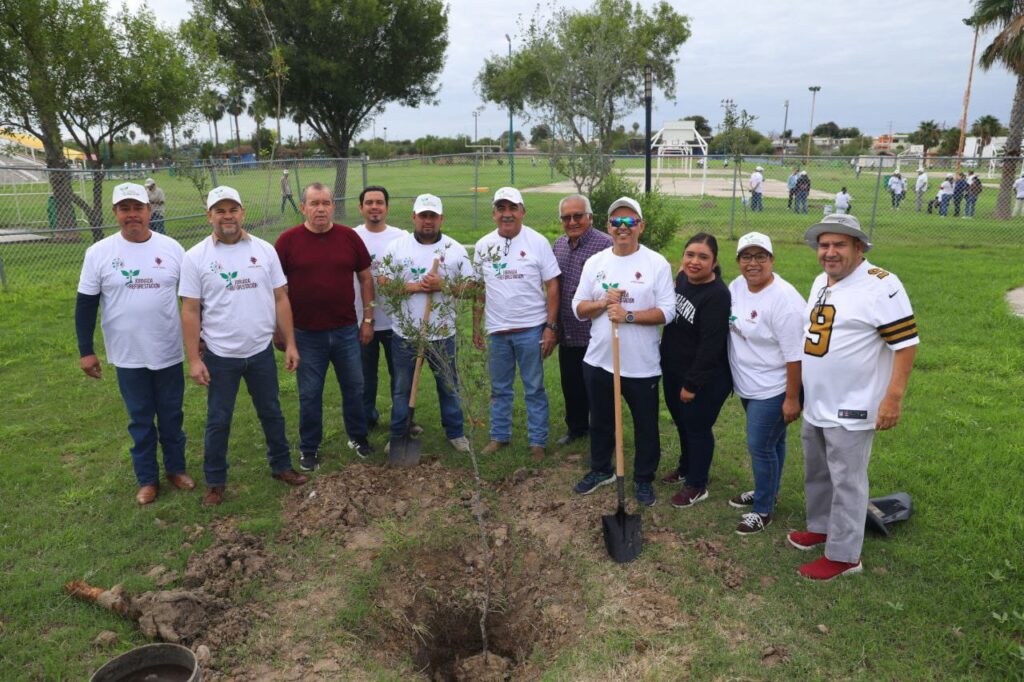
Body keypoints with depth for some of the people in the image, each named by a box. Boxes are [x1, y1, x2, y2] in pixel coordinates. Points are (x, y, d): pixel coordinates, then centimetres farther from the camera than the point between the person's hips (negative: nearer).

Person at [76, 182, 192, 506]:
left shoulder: (171, 248, -2)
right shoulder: (99, 253, -5)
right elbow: (86, 304, 0)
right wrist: (86, 351, -1)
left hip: (169, 352, 1)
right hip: (128, 356, -1)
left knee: (171, 415, 14)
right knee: (140, 419, 11)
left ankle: (176, 468, 32)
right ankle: (147, 478, 26)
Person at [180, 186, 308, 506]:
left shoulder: (264, 250, -1)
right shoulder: (195, 257, -7)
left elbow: (280, 299, 2)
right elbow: (190, 311, -7)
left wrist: (290, 344, -1)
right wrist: (194, 360, -10)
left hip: (261, 351, 2)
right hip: (220, 356, -2)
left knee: (271, 413, 17)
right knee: (218, 421, 11)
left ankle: (281, 466, 35)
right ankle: (215, 481, 27)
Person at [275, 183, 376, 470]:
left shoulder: (349, 237, 0)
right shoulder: (288, 240, -5)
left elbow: (365, 278, 6)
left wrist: (368, 319, 4)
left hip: (346, 330, 2)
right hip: (307, 334, -2)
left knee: (354, 387, 14)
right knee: (309, 394, 9)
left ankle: (358, 437, 34)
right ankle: (309, 448, 25)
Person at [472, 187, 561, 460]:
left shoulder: (537, 242, -6)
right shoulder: (483, 245, 4)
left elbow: (552, 286, -5)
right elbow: (479, 290, 9)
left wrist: (551, 327, -10)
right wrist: (476, 327, 7)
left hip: (531, 329, -3)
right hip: (497, 330, 3)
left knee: (535, 389, 7)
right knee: (499, 388, 15)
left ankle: (538, 441, 18)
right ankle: (499, 436, 29)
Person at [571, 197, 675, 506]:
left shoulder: (657, 264, -7)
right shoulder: (595, 263, 4)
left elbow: (666, 311, -12)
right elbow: (579, 308, 4)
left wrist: (628, 315, -23)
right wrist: (603, 303, -15)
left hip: (642, 364, -3)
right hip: (599, 360, 3)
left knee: (646, 425, 11)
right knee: (600, 420, 19)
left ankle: (644, 478, 31)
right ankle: (600, 469, 41)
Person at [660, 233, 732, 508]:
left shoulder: (717, 295, -24)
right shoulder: (682, 278, 1)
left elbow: (710, 346, -25)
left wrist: (692, 384, -21)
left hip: (704, 379, -8)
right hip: (673, 371, 8)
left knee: (697, 428, 8)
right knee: (682, 422, 23)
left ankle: (697, 485, 27)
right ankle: (686, 467, 46)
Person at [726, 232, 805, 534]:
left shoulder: (783, 299, -23)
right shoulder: (736, 286, 1)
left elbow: (794, 355, -22)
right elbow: (728, 326, 17)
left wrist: (792, 398, -20)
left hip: (772, 391, -7)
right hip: (748, 386, 7)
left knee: (761, 446, 0)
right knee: (770, 442, 22)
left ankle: (763, 510, 16)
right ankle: (765, 491, 38)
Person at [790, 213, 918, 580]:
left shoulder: (881, 285, -18)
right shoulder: (821, 281, 8)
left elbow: (906, 344, -19)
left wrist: (893, 399, -22)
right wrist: (798, 385, 20)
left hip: (851, 408, -8)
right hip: (815, 404, 8)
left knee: (846, 481, 2)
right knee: (816, 473, 22)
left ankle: (844, 555, 15)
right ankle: (821, 526, 41)